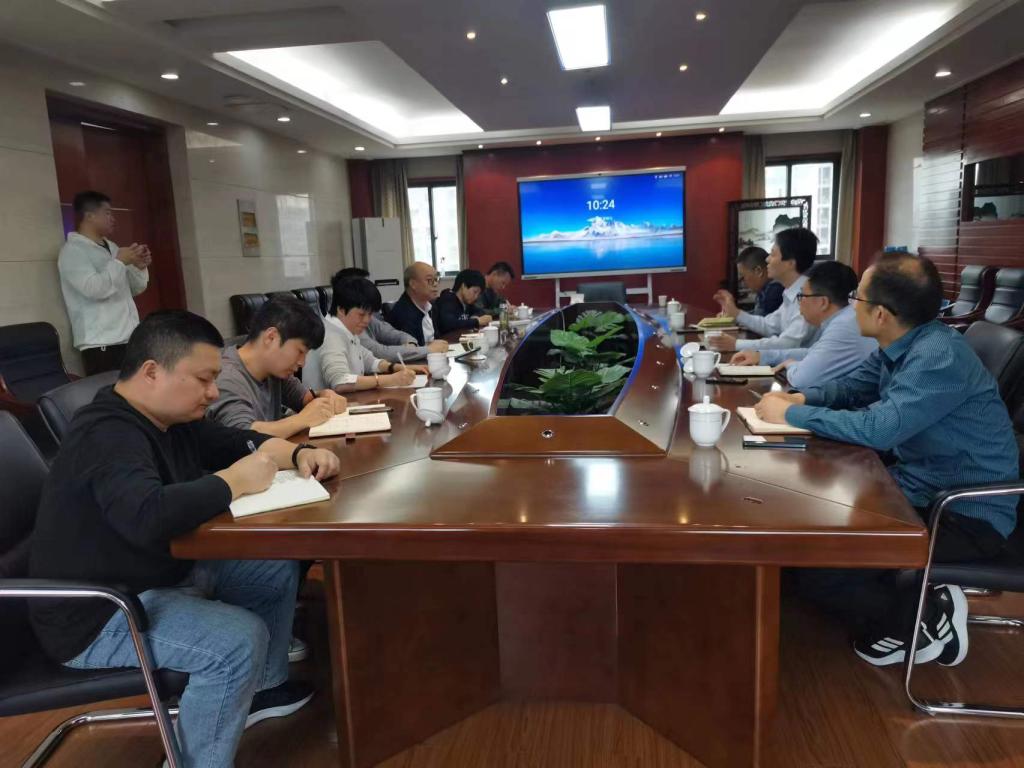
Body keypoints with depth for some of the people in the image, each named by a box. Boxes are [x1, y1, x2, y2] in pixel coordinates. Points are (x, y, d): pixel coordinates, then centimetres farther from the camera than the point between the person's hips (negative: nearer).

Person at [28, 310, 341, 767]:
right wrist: (236, 481, -29)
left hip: (165, 574, 10)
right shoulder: (108, 435, -27)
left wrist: (298, 454, -11)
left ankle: (264, 687, 27)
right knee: (240, 638, -28)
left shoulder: (171, 419, 3)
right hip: (99, 615, -10)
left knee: (278, 571, 9)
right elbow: (149, 517, -44)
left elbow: (242, 441, 11)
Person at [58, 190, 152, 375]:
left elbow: (134, 289, 21)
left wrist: (139, 267, 3)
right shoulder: (72, 250, -4)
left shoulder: (112, 247, 19)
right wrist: (120, 262, -13)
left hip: (129, 338, 7)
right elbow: (94, 289, -20)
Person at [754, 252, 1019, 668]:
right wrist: (799, 398, -6)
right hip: (922, 488, 9)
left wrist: (790, 414, -21)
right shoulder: (900, 344, 1)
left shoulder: (940, 357, -27)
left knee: (819, 573, -19)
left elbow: (877, 428, -33)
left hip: (966, 514, -9)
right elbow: (852, 387, 15)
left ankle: (928, 618, 5)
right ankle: (899, 602, 15)